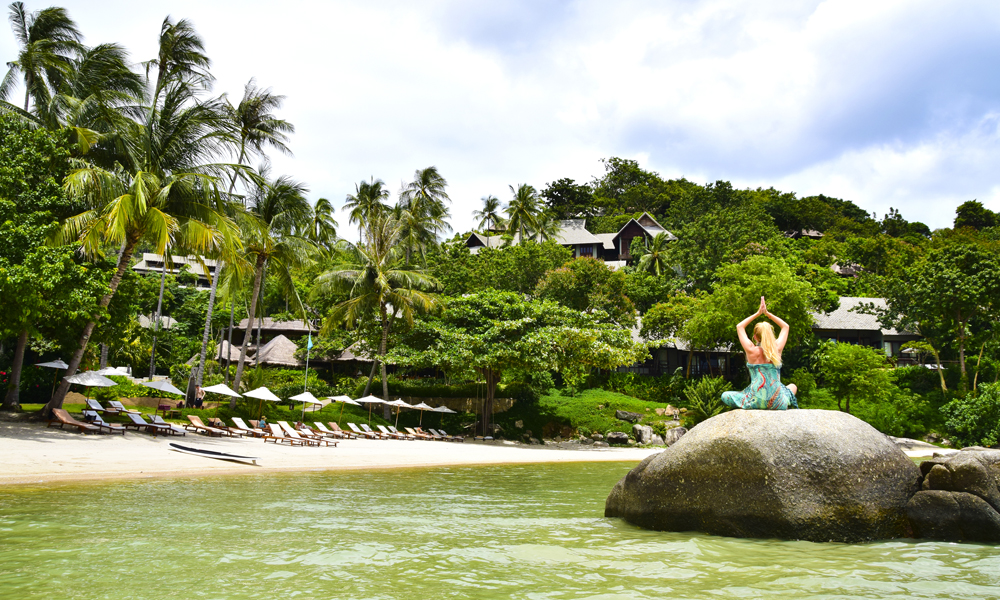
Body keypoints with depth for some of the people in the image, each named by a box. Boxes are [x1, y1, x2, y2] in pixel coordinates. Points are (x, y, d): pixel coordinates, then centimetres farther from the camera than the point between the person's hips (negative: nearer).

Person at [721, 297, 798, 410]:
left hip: (755, 401, -3)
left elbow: (739, 326, 12)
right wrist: (767, 313, 18)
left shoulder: (752, 350, -4)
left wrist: (758, 313, 15)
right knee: (793, 387, 37)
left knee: (724, 396, 18)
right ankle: (793, 407, 11)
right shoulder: (777, 349, 0)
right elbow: (785, 326, 19)